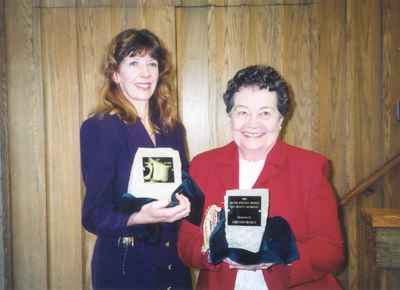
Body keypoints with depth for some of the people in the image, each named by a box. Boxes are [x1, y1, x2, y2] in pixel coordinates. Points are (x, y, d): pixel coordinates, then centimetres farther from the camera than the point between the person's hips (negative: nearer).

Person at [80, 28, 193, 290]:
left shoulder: (173, 128, 4)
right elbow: (95, 215, -14)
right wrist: (140, 218, -32)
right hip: (124, 266, -5)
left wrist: (186, 204, -10)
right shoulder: (98, 128, -12)